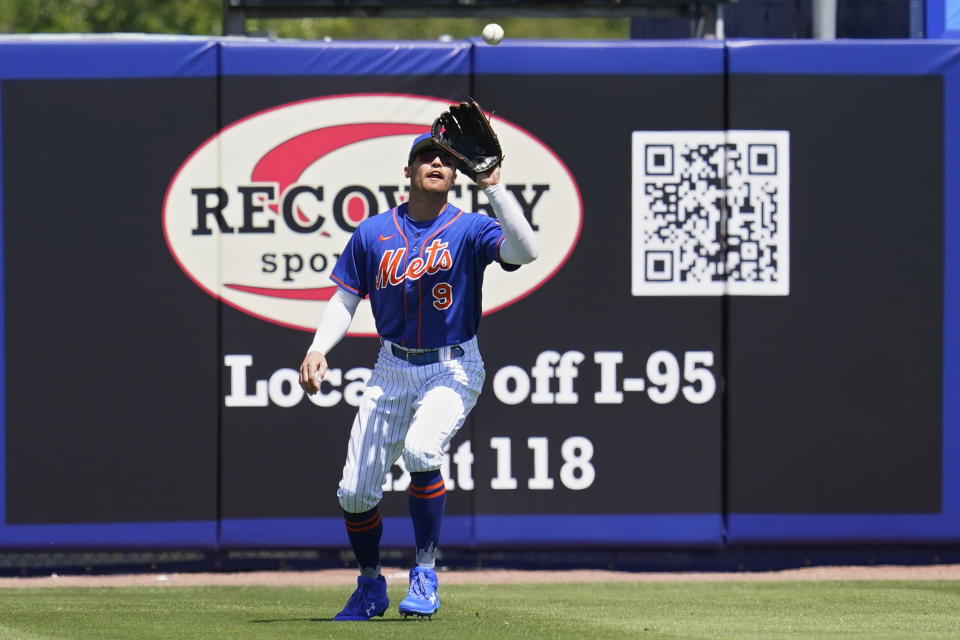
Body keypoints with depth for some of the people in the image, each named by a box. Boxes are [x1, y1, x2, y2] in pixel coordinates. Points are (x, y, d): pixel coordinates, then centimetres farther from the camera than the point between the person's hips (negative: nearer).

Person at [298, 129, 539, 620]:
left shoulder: (470, 229, -7)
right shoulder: (373, 233, 3)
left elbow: (524, 251, -25)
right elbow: (345, 299, 9)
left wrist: (494, 187, -30)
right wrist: (318, 349, -7)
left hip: (453, 369, -4)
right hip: (392, 370, 4)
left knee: (420, 450, -32)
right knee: (354, 492, -2)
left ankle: (425, 575, -16)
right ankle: (370, 587, 25)